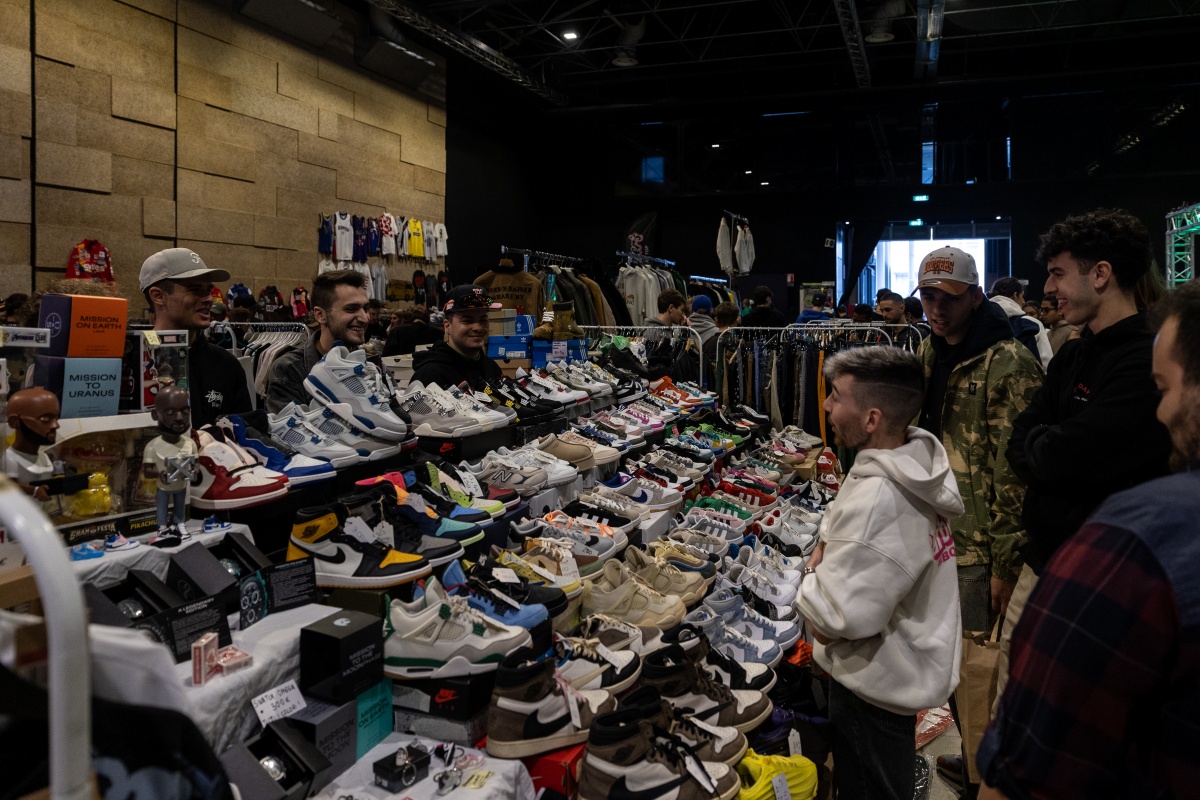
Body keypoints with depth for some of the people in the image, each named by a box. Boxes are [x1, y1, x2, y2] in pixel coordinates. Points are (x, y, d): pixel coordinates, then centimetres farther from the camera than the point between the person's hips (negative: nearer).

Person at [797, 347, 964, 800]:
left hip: (877, 681, -8)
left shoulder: (875, 500, -35)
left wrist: (813, 576, -16)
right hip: (910, 663, 8)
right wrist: (831, 545, -4)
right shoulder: (920, 461, -5)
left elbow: (837, 615, -35)